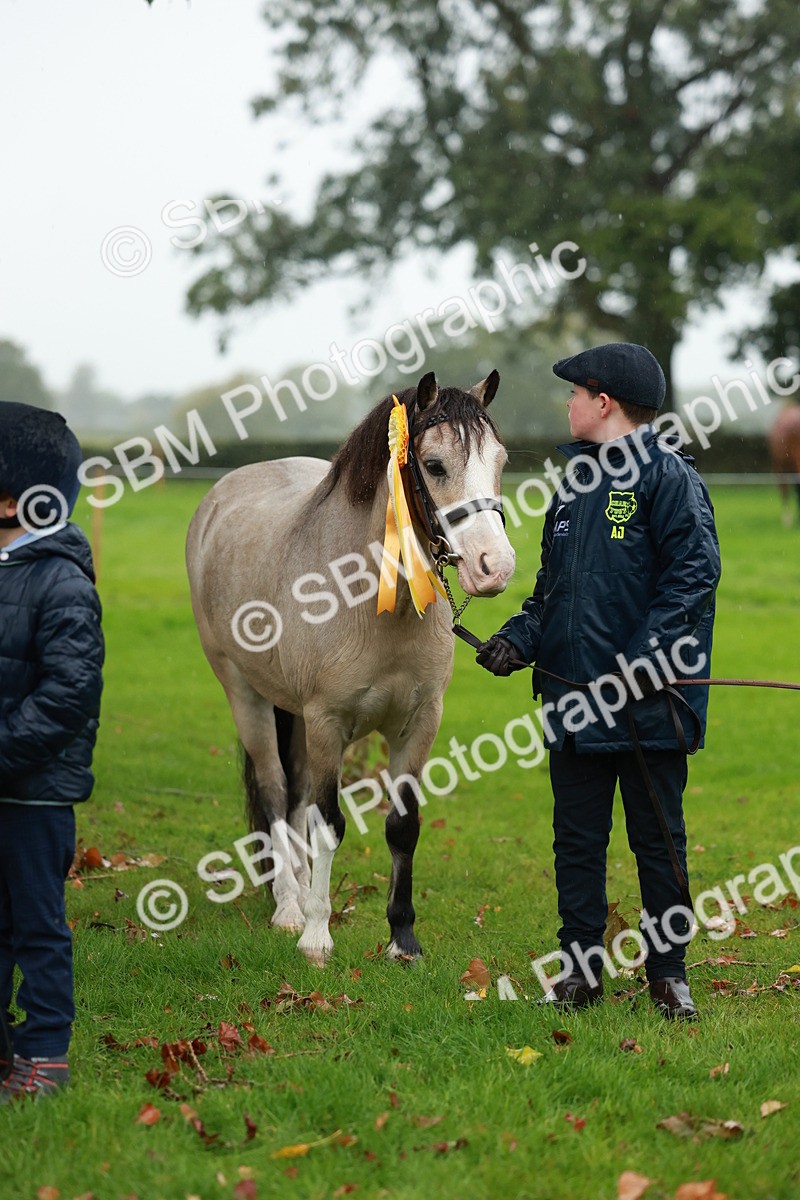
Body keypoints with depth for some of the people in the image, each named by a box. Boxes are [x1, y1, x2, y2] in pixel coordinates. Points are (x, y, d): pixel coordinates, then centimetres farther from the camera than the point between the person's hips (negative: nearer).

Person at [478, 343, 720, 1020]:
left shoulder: (667, 475, -9)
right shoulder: (575, 483, 15)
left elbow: (693, 575, -15)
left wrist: (642, 661, -22)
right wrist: (521, 636, 3)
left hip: (649, 703, -7)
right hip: (576, 700, 7)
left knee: (659, 839, 4)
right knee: (577, 839, 10)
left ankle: (669, 974, 14)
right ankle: (580, 971, 17)